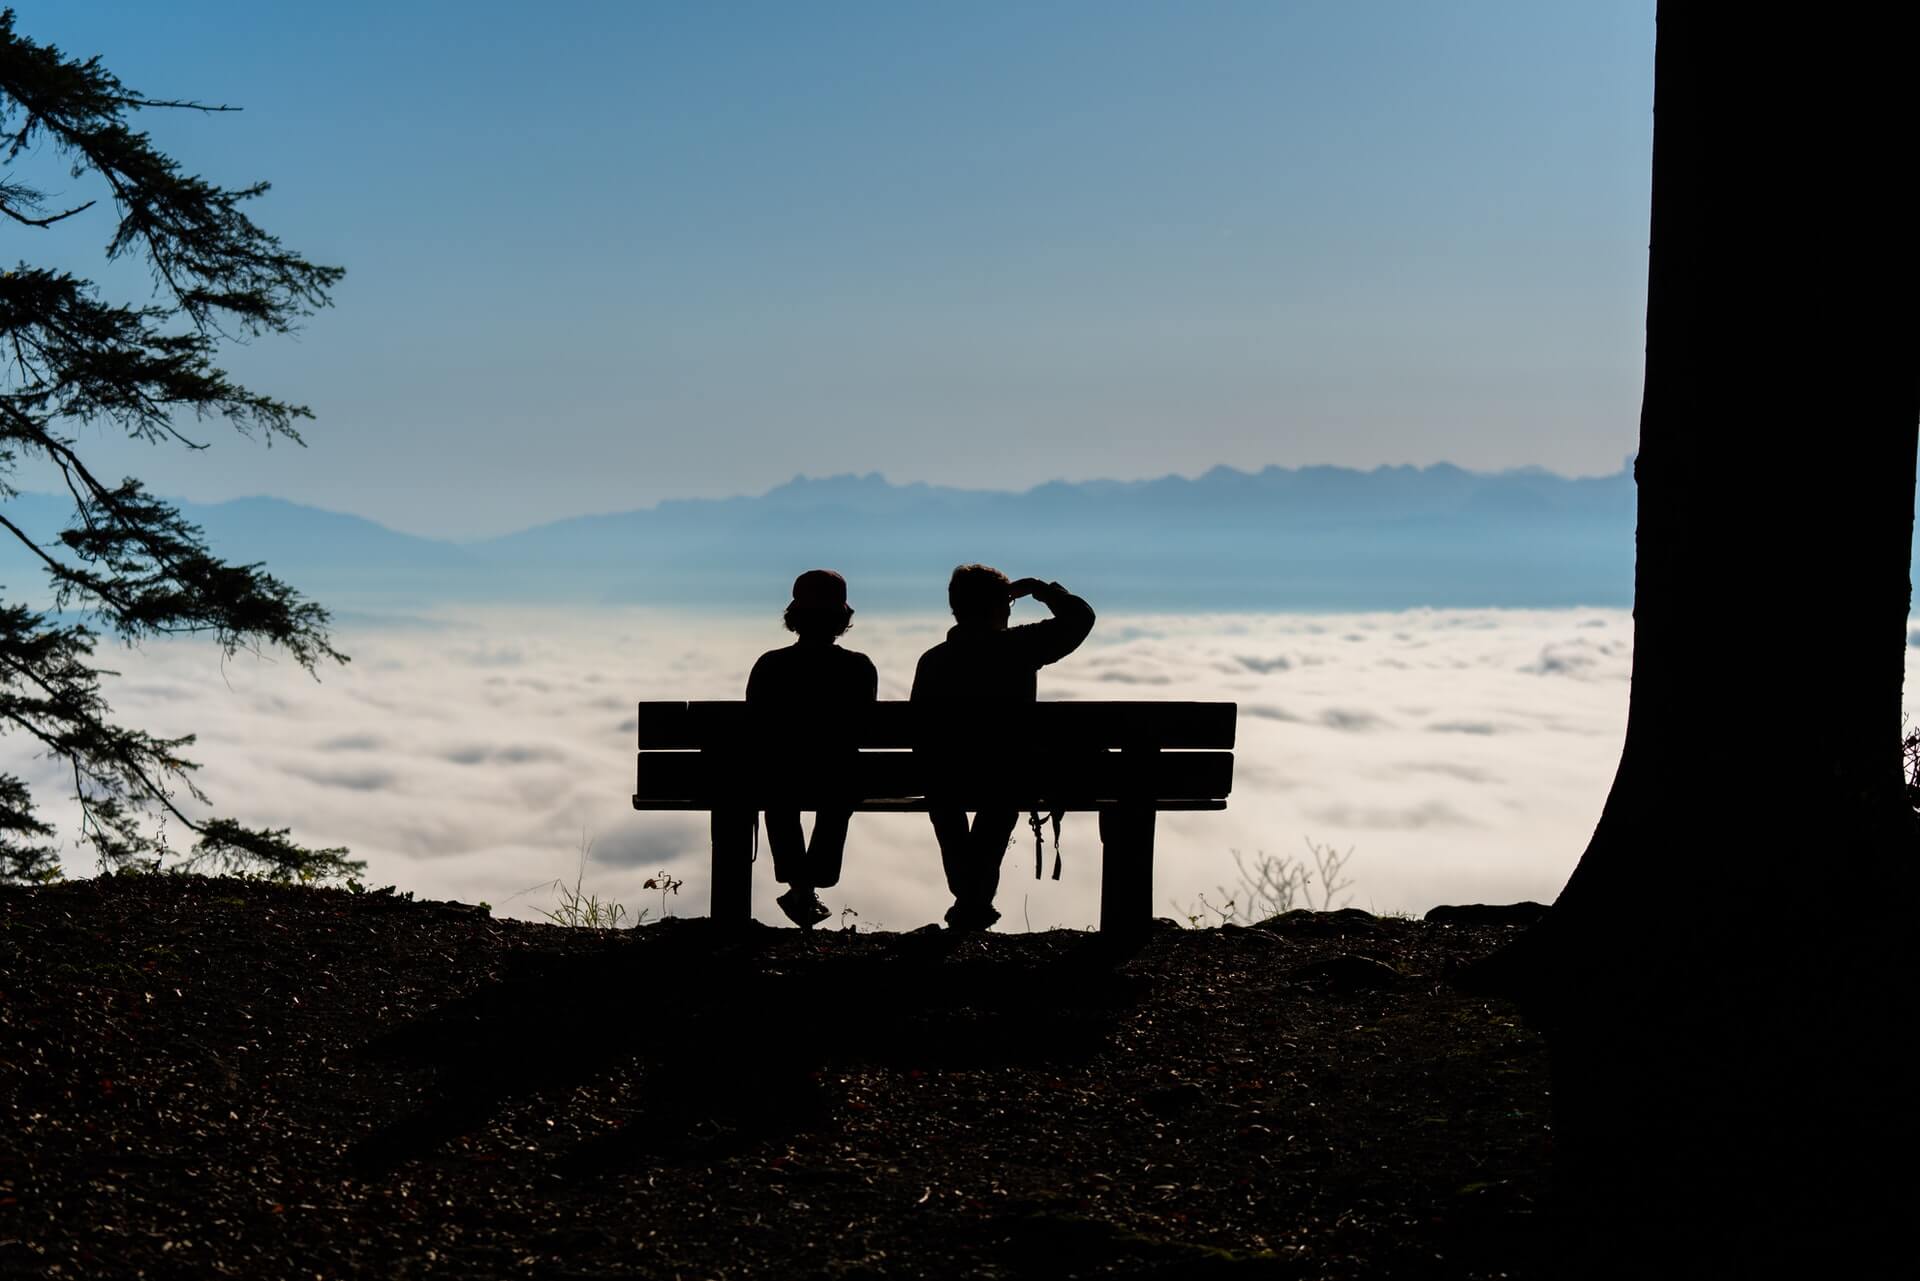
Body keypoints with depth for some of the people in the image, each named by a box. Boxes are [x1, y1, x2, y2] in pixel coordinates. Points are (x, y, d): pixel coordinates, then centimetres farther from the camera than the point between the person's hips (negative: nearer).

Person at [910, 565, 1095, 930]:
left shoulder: (932, 660, -3)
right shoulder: (1017, 647, -9)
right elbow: (1081, 617, 0)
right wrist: (1039, 588, 13)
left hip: (946, 782, 2)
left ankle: (968, 895, 43)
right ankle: (977, 899, 40)